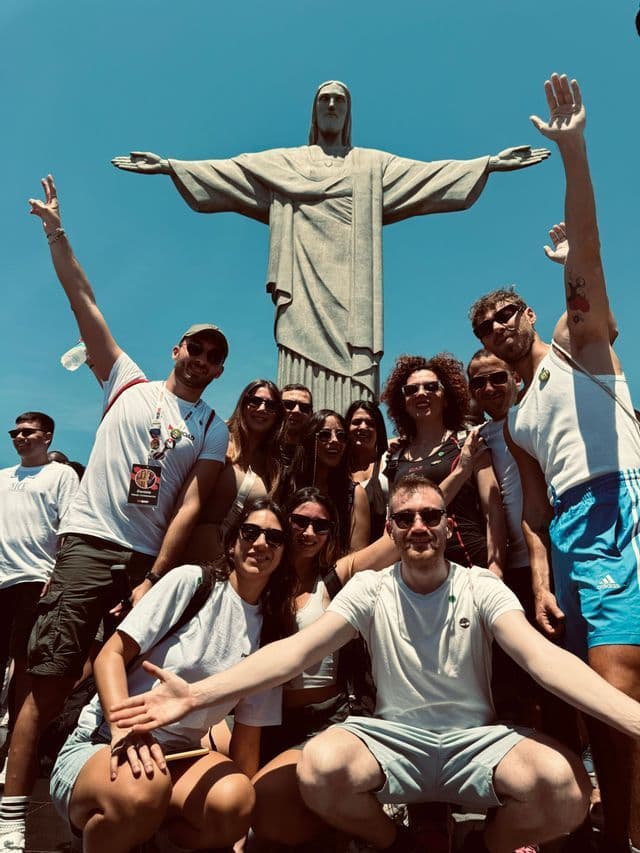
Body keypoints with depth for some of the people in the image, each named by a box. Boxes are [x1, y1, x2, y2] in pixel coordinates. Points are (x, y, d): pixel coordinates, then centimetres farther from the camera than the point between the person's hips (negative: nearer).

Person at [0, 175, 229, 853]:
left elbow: (191, 505, -1)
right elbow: (83, 300, 6)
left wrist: (155, 578, -9)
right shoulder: (129, 381, 10)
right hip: (90, 539, -1)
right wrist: (55, 231, 1)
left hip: (154, 555, 1)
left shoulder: (212, 430, 8)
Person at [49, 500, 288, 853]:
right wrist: (125, 729, -28)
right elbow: (110, 655, -11)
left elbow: (247, 738, 8)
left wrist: (241, 820, 2)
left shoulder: (267, 634, 4)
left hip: (177, 756, 4)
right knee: (143, 788, -38)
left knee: (233, 798, -28)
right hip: (101, 746, -4)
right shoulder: (190, 581, -9)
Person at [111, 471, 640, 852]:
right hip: (395, 739, 0)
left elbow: (540, 654, -20)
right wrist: (197, 695, -27)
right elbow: (300, 649, -15)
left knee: (567, 784, -29)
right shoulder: (370, 588, -4)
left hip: (475, 738, 0)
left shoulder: (481, 587, -5)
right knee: (319, 767, -30)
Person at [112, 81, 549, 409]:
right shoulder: (283, 162, 22)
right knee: (301, 385, -12)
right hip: (304, 285, 0)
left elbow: (429, 173, 13)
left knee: (352, 367, -13)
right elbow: (225, 171, 15)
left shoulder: (374, 164, 22)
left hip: (350, 289, 0)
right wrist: (169, 165, 6)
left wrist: (490, 163, 4)